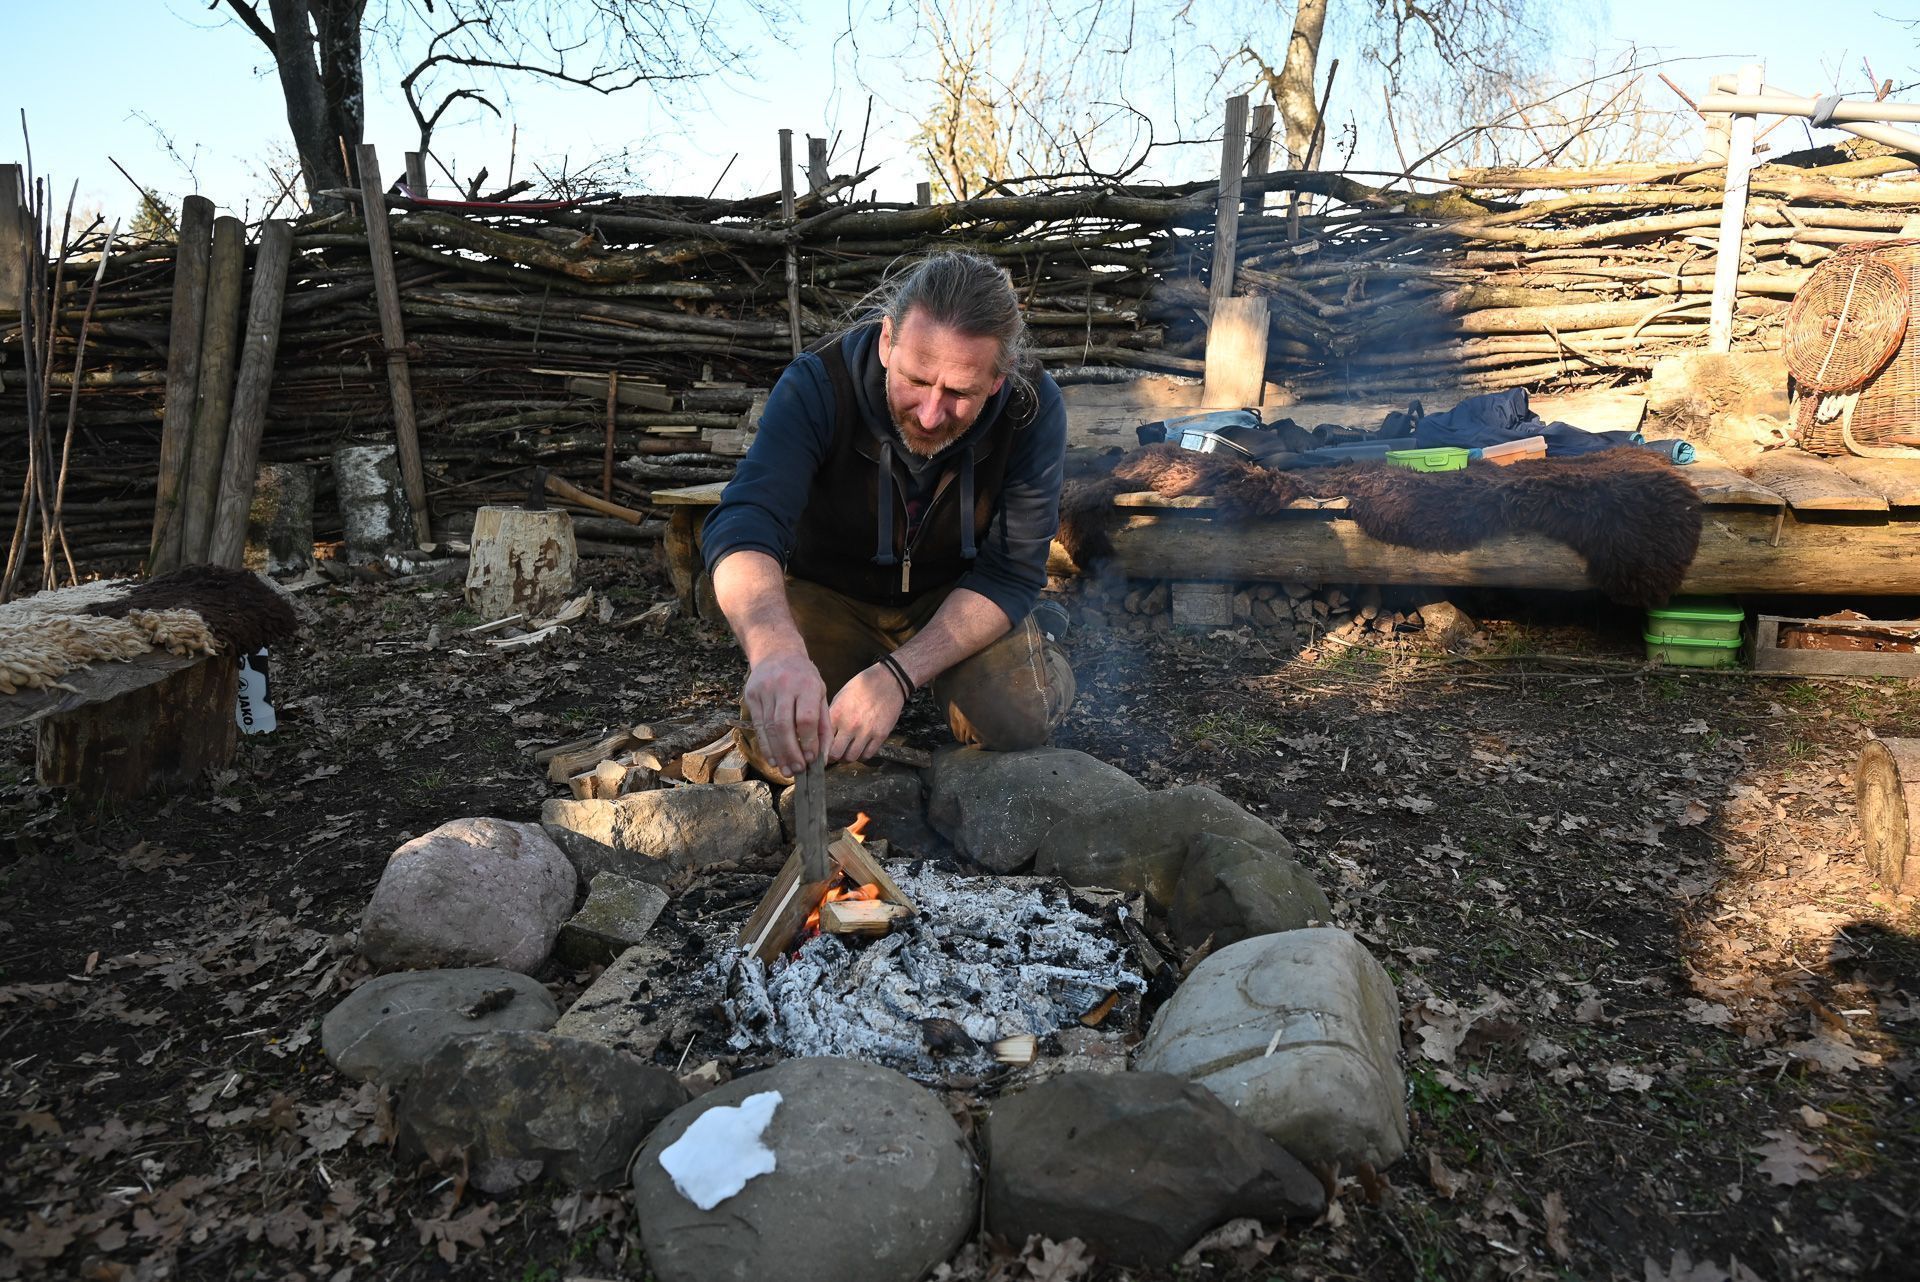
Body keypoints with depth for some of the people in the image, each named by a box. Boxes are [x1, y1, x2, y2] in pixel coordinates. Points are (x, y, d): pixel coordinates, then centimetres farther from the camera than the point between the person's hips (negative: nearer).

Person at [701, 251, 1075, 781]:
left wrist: (896, 675, -34)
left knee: (1023, 716, -26)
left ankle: (1040, 638, 11)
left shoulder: (1034, 409, -25)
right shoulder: (817, 386, -29)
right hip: (830, 594, 0)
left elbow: (1011, 573, -21)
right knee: (781, 749, -20)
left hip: (960, 596, 0)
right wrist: (776, 646, -65)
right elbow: (741, 526, -42)